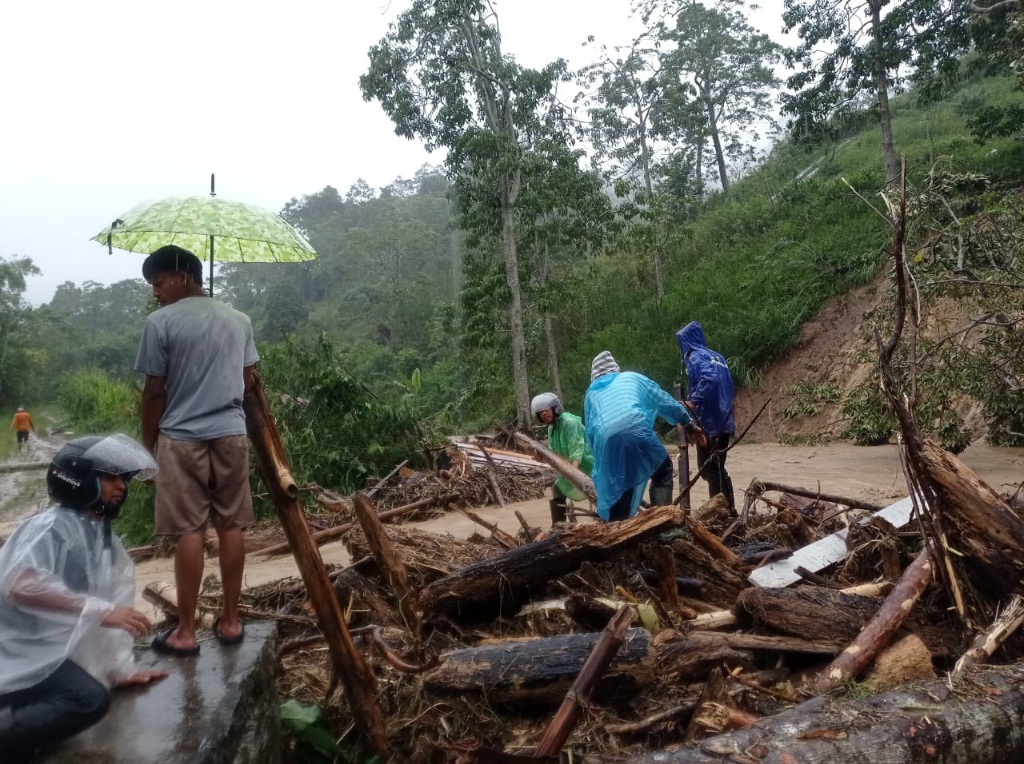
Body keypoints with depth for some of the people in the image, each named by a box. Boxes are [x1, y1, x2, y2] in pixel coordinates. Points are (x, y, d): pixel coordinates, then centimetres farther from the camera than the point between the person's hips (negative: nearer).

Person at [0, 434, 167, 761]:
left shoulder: (106, 541, 11)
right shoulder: (51, 526, -16)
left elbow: (114, 605, 12)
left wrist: (121, 669, 9)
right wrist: (100, 610, -35)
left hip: (49, 652, 10)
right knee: (90, 699, -29)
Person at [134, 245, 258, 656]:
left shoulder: (161, 322, -7)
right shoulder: (239, 320, 8)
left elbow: (155, 392, -5)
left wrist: (148, 442, 6)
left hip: (181, 437, -4)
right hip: (232, 433, 4)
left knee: (189, 531, 0)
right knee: (231, 526, 8)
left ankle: (185, 631, 8)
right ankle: (230, 620, 17)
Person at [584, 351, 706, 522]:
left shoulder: (591, 393, 31)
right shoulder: (632, 377, 27)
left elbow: (589, 433, 26)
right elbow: (665, 401, 28)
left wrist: (599, 455, 36)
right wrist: (690, 425, 35)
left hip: (606, 441, 2)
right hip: (636, 431, -2)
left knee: (615, 494, 13)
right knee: (663, 468, 21)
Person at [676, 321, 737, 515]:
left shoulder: (696, 357, -8)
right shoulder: (716, 356, 18)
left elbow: (709, 378, -27)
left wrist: (694, 401, -23)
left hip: (709, 421, -9)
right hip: (723, 420, 9)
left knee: (709, 468, -2)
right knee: (716, 468, 16)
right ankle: (727, 508, 20)